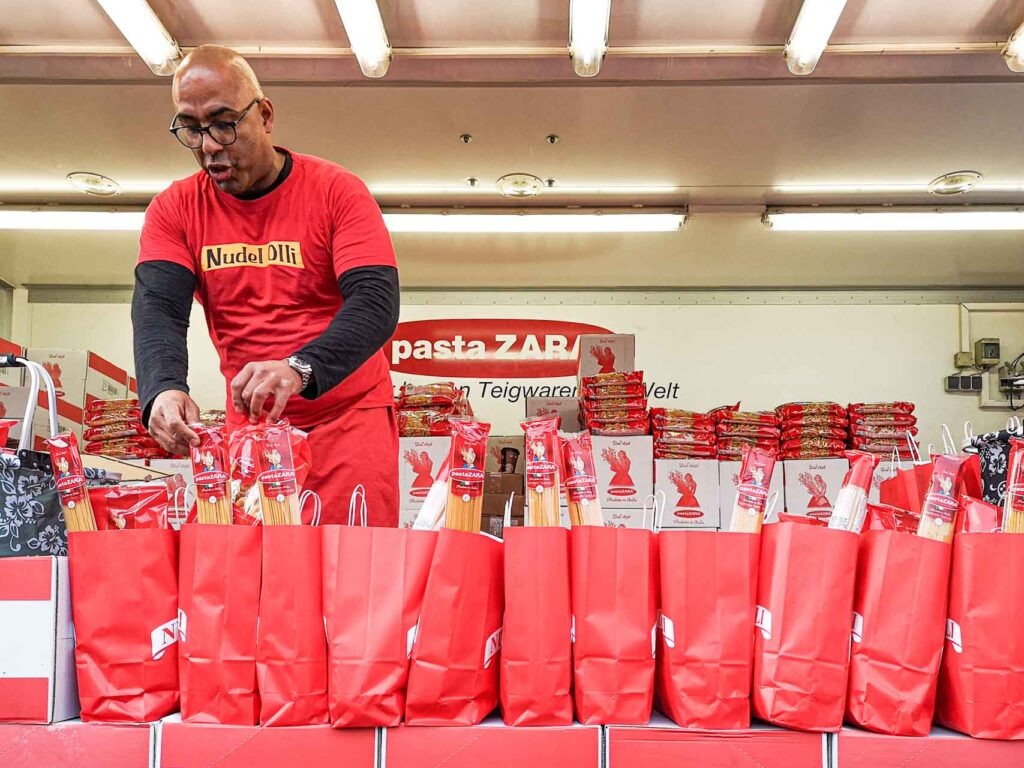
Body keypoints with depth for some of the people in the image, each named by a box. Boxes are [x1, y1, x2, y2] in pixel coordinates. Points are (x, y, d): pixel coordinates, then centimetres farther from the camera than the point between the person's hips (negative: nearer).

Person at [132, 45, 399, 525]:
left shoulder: (336, 191, -8)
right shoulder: (174, 209, 2)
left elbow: (376, 302, -18)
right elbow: (157, 308, -10)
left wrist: (300, 368, -36)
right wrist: (163, 389, -32)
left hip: (349, 413, -2)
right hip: (248, 423, 3)